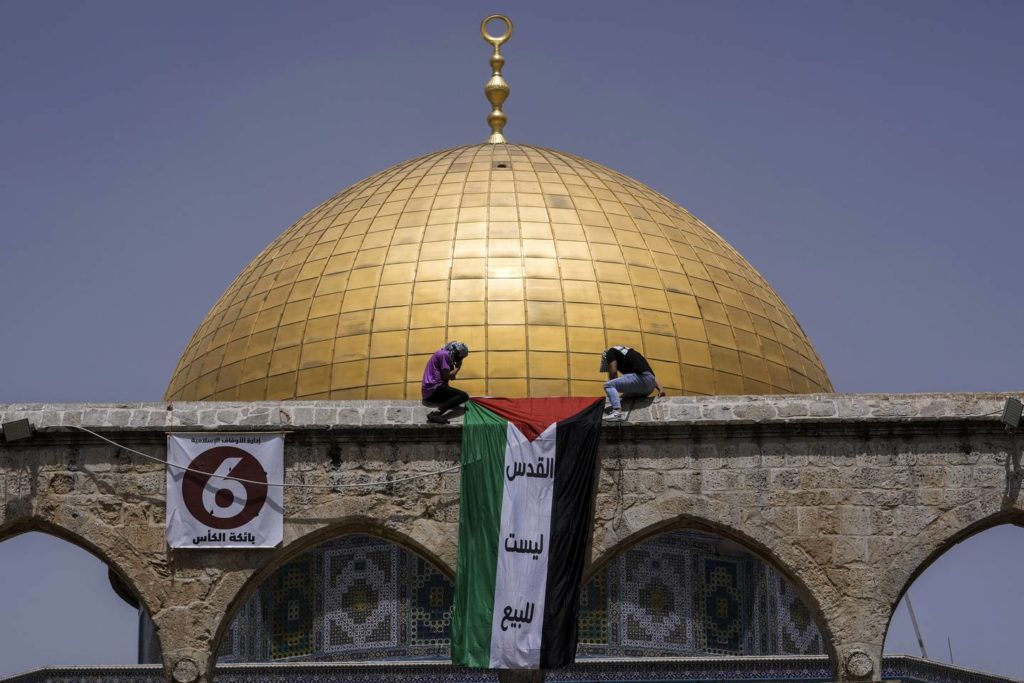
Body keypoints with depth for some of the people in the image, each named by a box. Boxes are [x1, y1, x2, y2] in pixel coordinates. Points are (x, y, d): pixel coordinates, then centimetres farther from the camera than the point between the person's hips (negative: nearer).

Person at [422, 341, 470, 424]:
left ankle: (436, 414, 3)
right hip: (434, 388, -10)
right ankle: (436, 413, -30)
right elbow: (447, 376, -13)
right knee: (464, 396, -20)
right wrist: (458, 368, 1)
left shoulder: (443, 353, 24)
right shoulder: (445, 354, -7)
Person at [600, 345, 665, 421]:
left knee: (609, 385, -10)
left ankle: (617, 411, -28)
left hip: (640, 378, -8)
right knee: (625, 397, 28)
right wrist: (661, 389, 17)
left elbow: (613, 371, 1)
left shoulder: (611, 352, 14)